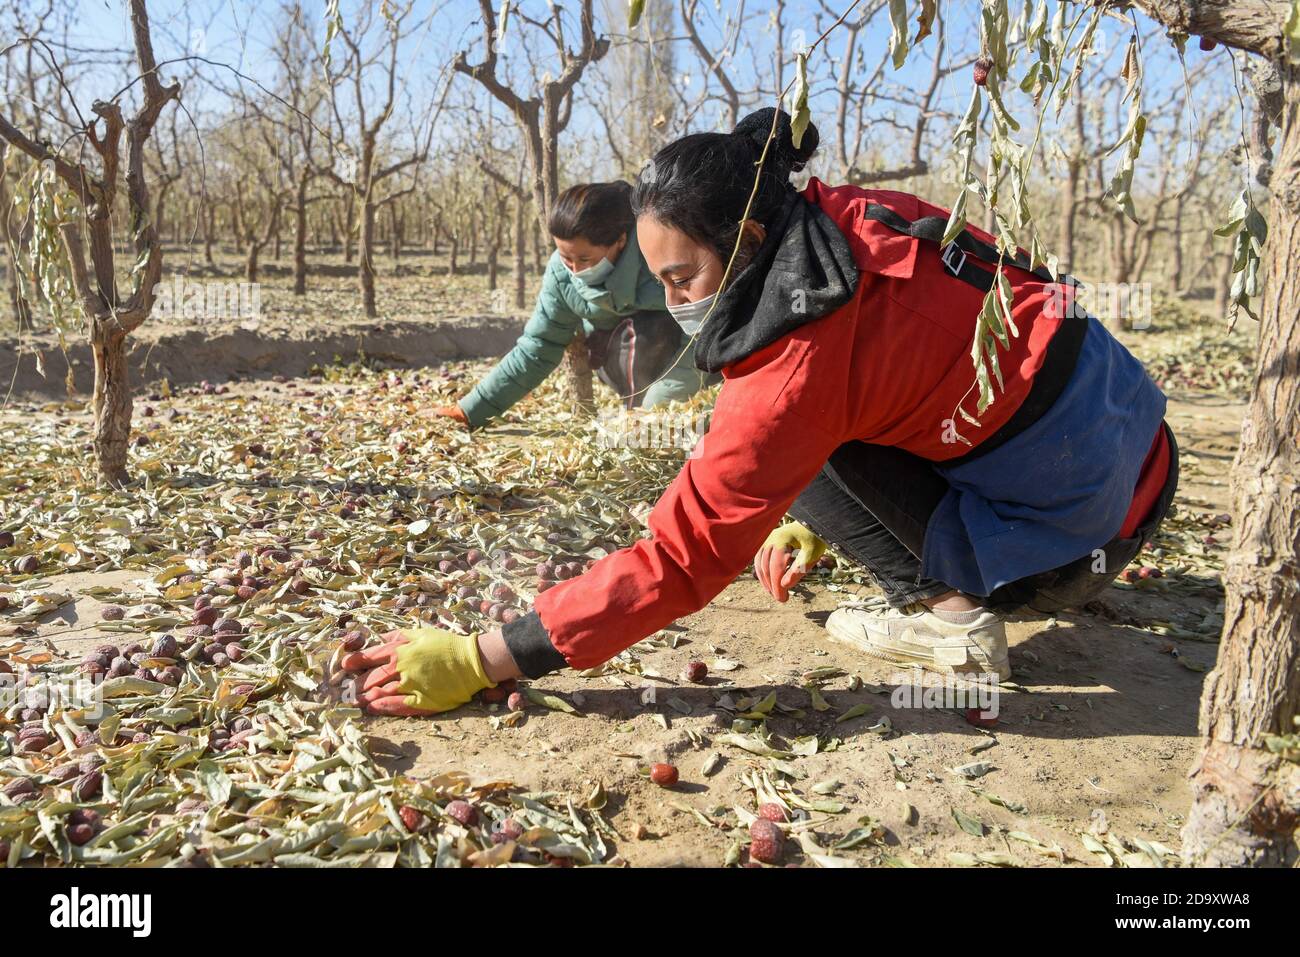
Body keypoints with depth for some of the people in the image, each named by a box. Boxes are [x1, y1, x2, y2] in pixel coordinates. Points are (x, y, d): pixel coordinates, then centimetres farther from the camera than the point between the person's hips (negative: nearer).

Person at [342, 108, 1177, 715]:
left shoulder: (798, 362, -28)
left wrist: (478, 661, -20)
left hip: (1082, 528, -8)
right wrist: (809, 519, 9)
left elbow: (676, 561, -25)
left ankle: (951, 611, -6)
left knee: (807, 448, -9)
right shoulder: (852, 220, -5)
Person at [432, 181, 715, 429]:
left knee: (641, 331, -31)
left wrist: (653, 407, -39)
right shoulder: (561, 271, -20)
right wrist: (472, 411, -19)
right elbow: (536, 348, -15)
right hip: (627, 363, 5)